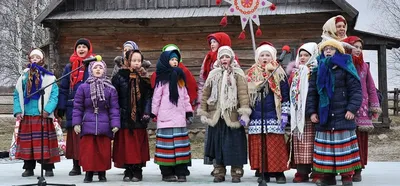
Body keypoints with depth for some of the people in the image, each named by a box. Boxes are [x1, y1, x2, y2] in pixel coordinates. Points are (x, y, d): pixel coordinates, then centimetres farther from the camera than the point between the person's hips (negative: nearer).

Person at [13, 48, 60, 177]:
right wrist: (17, 111, -2)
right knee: (27, 142, 7)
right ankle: (29, 168, 16)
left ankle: (48, 168, 5)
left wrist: (47, 110, -16)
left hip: (42, 116, -3)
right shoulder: (24, 77, 9)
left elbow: (54, 96, -5)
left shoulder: (49, 78, 1)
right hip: (26, 116, 3)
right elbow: (17, 95, 9)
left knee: (45, 142, -3)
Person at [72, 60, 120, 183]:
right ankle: (88, 173, 12)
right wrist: (76, 123, -2)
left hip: (104, 126, 0)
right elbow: (77, 107, 4)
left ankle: (102, 173, 16)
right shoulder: (83, 87, 4)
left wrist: (115, 124, -4)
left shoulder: (110, 89, 5)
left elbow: (114, 108, 3)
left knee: (104, 151, 3)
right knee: (88, 151, 1)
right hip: (87, 125, 0)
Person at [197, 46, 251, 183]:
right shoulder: (213, 74, 12)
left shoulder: (238, 74, 0)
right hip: (216, 116, 3)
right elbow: (205, 94, 13)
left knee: (234, 145, -2)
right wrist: (203, 112, 8)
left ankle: (236, 173, 7)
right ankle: (219, 173, 15)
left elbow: (243, 94, -9)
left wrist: (244, 113, -19)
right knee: (218, 145, 7)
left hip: (233, 117, -3)